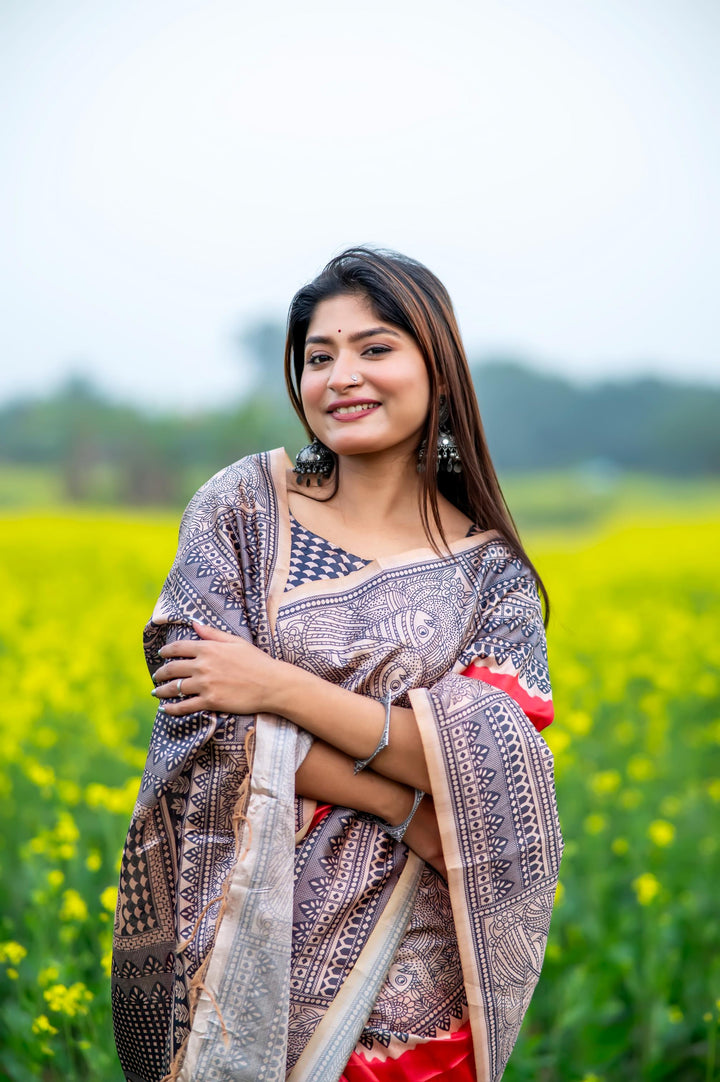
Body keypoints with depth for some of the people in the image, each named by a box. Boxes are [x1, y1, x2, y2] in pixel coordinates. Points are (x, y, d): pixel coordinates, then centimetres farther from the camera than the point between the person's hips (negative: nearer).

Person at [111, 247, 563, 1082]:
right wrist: (422, 816, -15)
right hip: (248, 959, 0)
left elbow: (498, 777, -12)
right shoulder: (241, 505, -2)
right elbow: (205, 716, -11)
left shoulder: (492, 573, 0)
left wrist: (284, 687, -20)